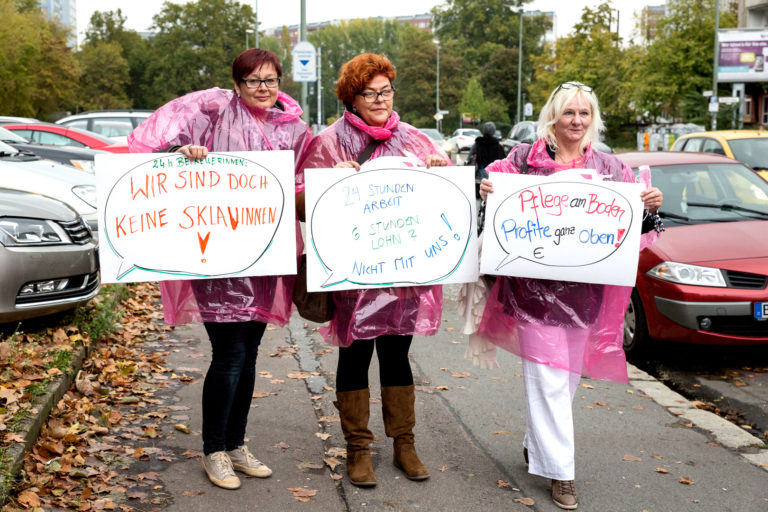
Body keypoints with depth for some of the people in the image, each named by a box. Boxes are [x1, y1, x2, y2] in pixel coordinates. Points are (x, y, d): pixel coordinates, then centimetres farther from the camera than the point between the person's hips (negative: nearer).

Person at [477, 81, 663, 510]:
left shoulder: (610, 168, 8)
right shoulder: (524, 159, 0)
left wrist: (651, 208, -11)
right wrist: (486, 192, -18)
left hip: (586, 292, 4)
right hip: (534, 288, -3)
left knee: (568, 375, 14)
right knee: (548, 377, -4)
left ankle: (537, 443, 35)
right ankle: (561, 471, 4)